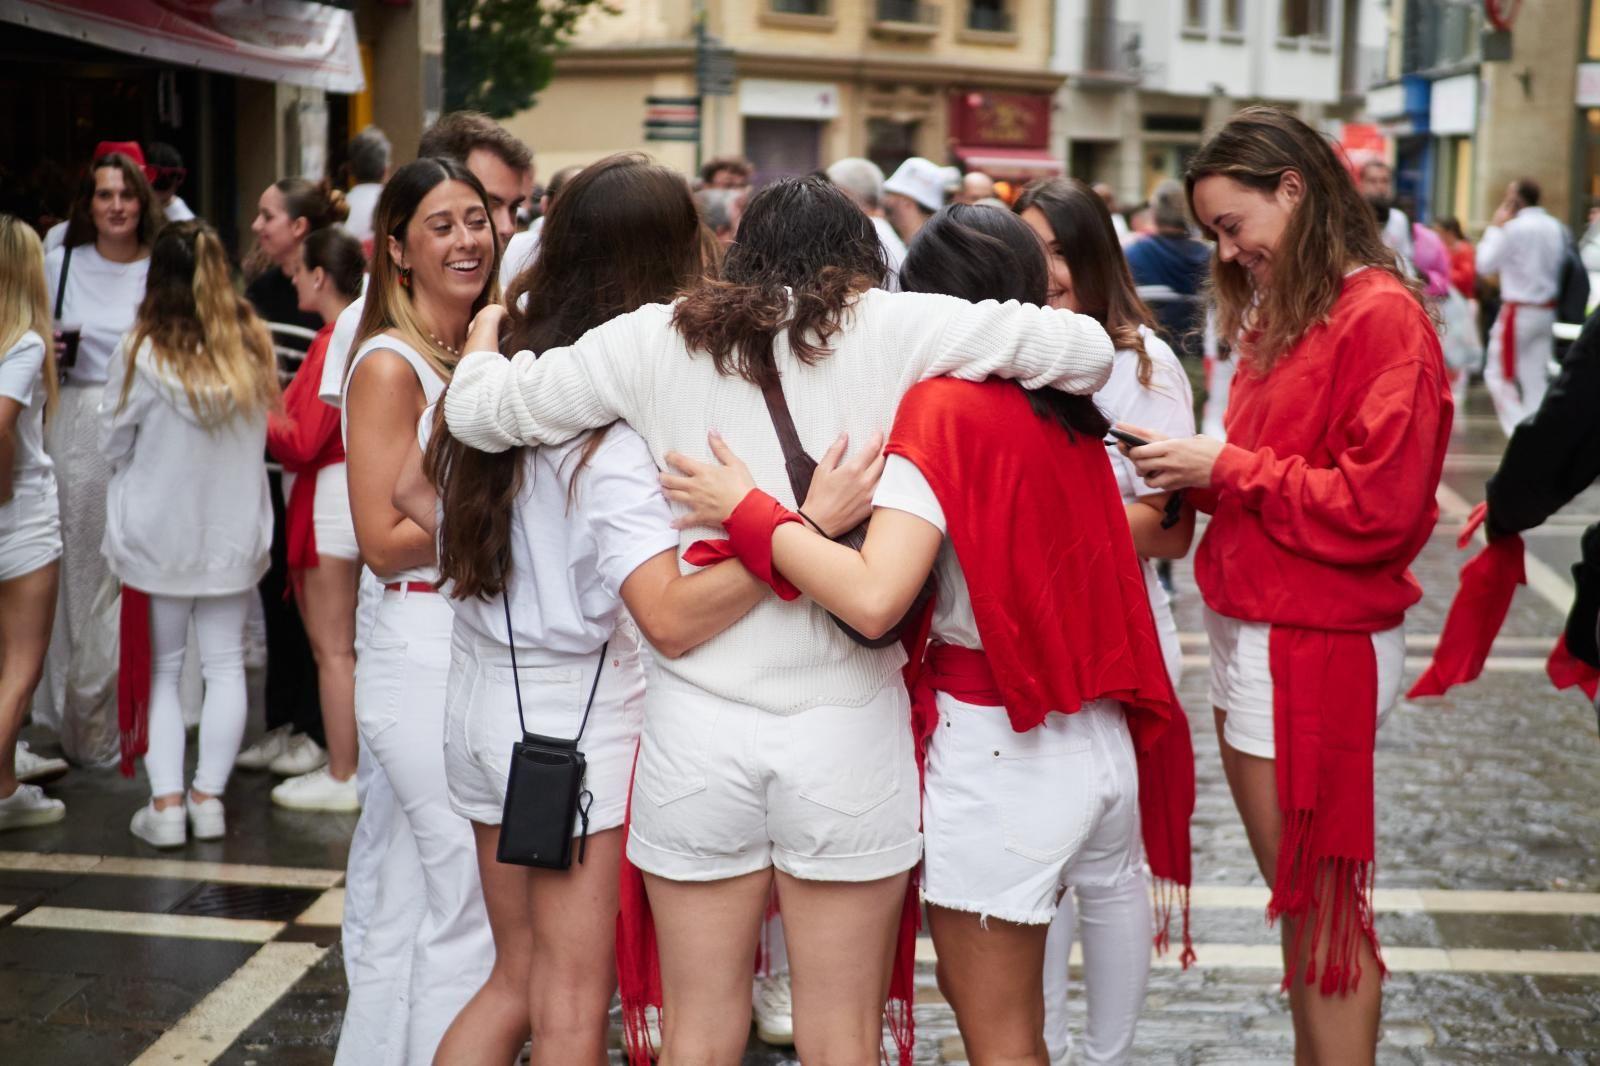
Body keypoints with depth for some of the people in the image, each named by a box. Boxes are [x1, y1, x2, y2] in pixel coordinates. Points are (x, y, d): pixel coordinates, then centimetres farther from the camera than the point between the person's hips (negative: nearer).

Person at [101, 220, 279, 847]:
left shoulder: (144, 354, -16)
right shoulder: (253, 347, -8)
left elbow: (113, 443, -3)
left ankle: (166, 802, 7)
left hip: (158, 532, -2)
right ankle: (209, 796, 12)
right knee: (225, 662, 12)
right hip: (234, 531, 2)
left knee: (161, 666, 11)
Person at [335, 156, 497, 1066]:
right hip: (427, 653, -8)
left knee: (420, 911, 16)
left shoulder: (487, 353, 13)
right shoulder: (389, 367, -10)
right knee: (478, 912, -4)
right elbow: (386, 541, -14)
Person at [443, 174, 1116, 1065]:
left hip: (698, 725, 2)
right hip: (845, 726, -1)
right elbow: (1087, 349, -3)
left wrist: (486, 336, 30)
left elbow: (478, 409, 9)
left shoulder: (654, 341, 3)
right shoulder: (888, 328, -2)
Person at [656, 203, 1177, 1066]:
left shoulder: (944, 409, -15)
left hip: (994, 752, -7)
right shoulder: (1068, 411, 6)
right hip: (1098, 736, 7)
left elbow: (873, 599, -27)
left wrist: (746, 508, -19)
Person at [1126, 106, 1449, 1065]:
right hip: (1253, 630, 9)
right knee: (1297, 903, 15)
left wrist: (1225, 467, -13)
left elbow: (1378, 507, -19)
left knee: (1323, 910, 1)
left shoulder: (1381, 316, -13)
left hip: (1319, 651, -9)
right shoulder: (1282, 316, 15)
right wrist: (1196, 476, -2)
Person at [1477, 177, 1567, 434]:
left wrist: (1496, 227, -1)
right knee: (1536, 378, 13)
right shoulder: (1557, 228, 5)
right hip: (1548, 312, 7)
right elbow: (1560, 266, 11)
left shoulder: (1514, 228, -15)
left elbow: (1484, 264, -8)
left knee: (1498, 375, 3)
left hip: (1518, 313, -7)